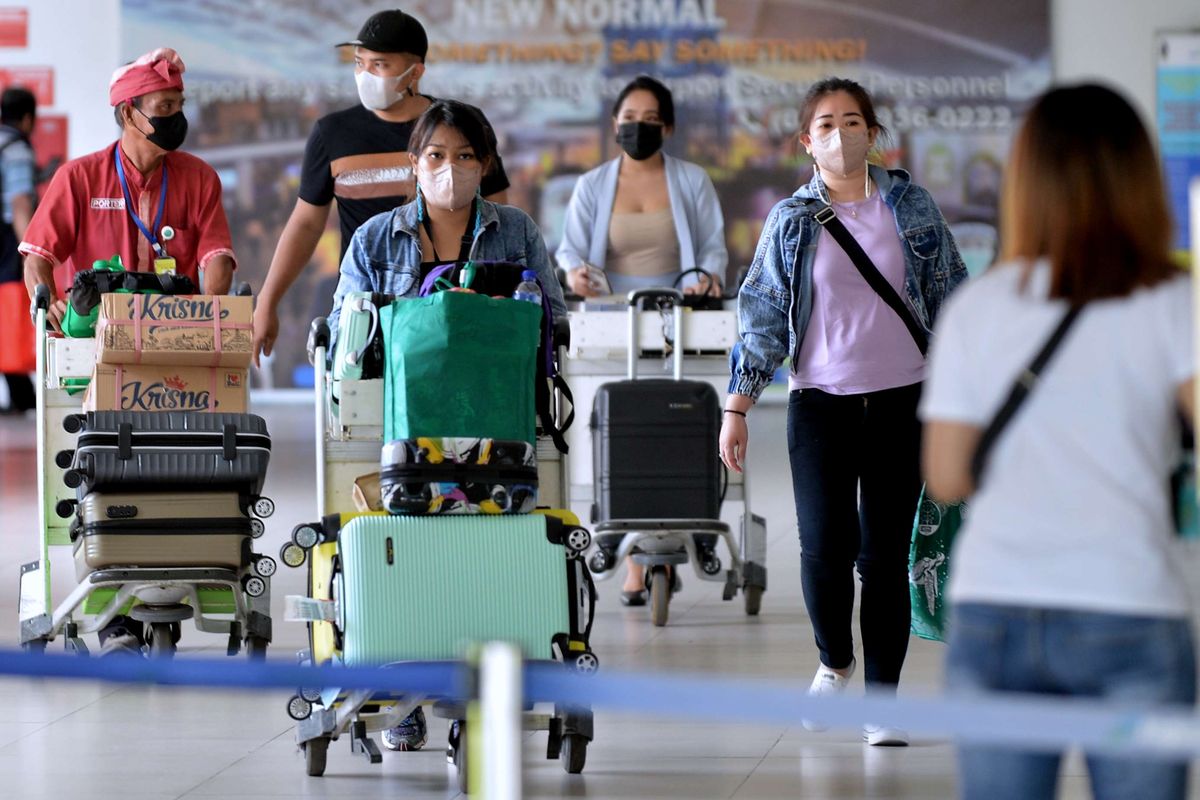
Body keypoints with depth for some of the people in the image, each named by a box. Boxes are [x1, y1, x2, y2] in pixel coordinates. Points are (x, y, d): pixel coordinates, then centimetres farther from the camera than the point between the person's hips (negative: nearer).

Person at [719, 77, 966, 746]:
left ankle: (883, 698, 7)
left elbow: (949, 294, 11)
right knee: (825, 547, -9)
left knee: (885, 553, -1)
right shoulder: (792, 220, 4)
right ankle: (835, 660, 19)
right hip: (821, 400, 0)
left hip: (901, 401, 0)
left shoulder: (910, 205, 5)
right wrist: (737, 407, 1)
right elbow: (762, 315, 6)